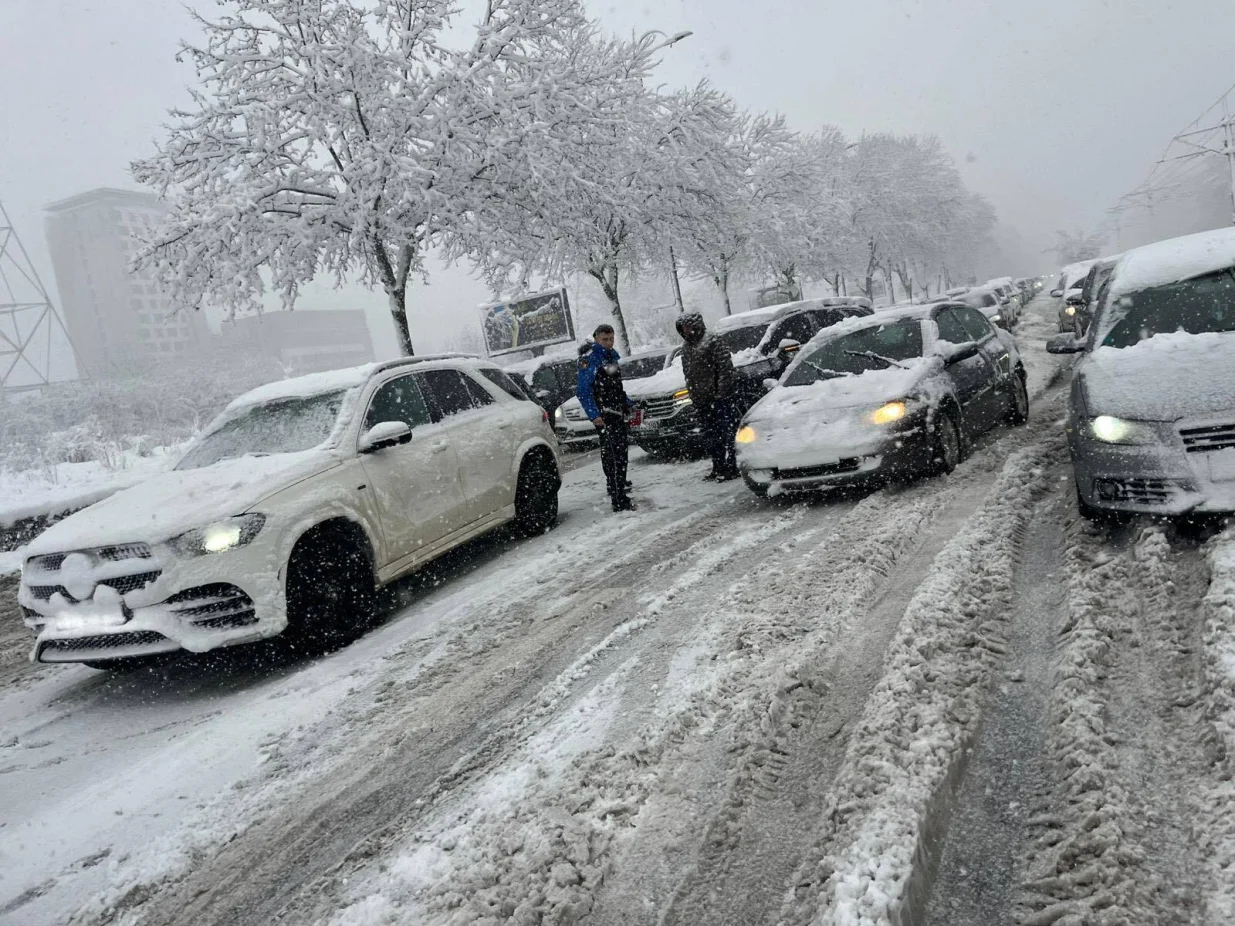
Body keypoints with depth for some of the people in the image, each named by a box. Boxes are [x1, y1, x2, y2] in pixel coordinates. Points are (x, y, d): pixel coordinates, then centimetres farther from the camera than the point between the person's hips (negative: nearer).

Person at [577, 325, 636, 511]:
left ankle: (619, 487, 38)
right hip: (604, 416, -9)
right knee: (613, 457, -14)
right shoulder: (589, 359, -11)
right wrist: (594, 415, -25)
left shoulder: (612, 357, 18)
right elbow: (583, 390, -17)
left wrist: (629, 405, 25)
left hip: (618, 414, 9)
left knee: (621, 454, 19)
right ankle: (620, 502, -16)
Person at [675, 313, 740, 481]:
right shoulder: (686, 347, 15)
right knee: (712, 436, 13)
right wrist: (693, 393, 12)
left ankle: (731, 468, -2)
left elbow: (726, 367, -14)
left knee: (726, 433, -5)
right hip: (701, 400, 8)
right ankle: (718, 468, 21)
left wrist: (721, 392, -18)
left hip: (719, 398, -8)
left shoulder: (711, 343, -9)